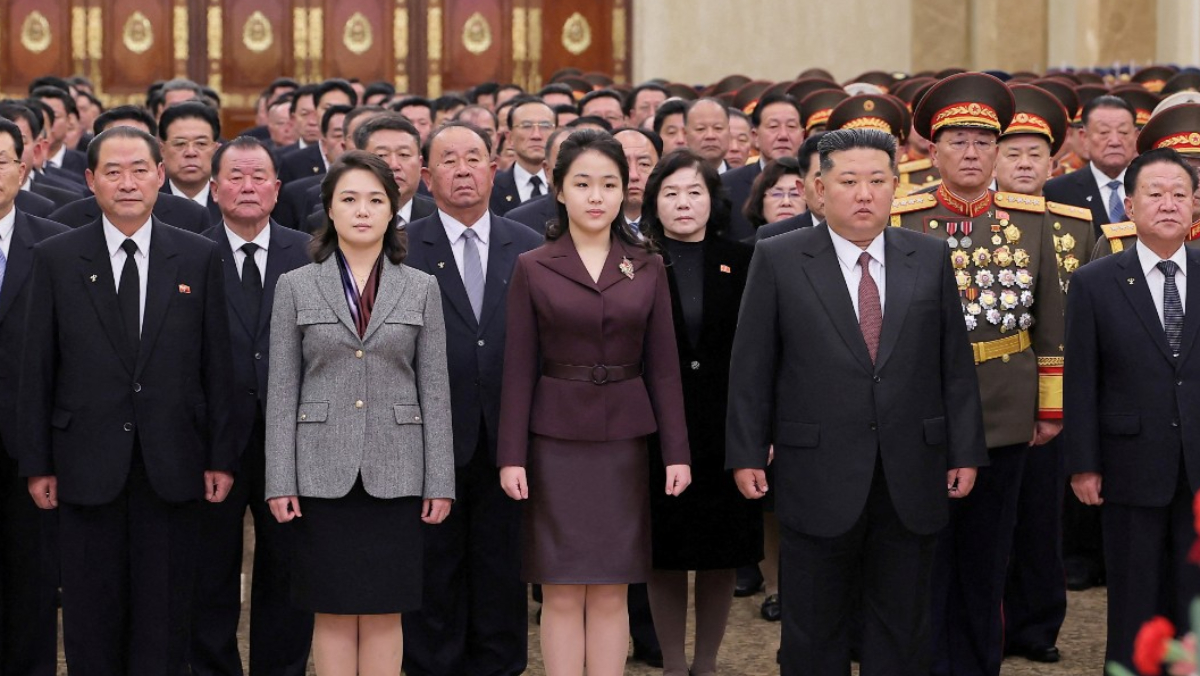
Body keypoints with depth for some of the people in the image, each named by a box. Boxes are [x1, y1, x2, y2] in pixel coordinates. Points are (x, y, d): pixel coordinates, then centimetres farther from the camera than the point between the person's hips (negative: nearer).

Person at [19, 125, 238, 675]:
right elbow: (37, 369, 2)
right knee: (91, 615, 6)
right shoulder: (56, 258, 2)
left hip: (173, 465, 0)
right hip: (88, 465, 0)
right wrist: (37, 463, -1)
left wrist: (221, 457, 0)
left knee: (165, 615, 5)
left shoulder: (199, 258, 4)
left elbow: (217, 366, 4)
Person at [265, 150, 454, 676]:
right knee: (332, 611, 3)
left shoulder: (421, 289, 7)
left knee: (385, 611, 4)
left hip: (393, 473, 1)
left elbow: (434, 390, 5)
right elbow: (281, 390, 3)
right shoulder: (296, 287, 5)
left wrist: (440, 481, 0)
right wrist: (280, 481, -4)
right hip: (322, 470, 0)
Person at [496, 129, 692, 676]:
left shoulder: (647, 270, 6)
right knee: (562, 594, 1)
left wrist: (676, 451, -1)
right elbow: (518, 370, 0)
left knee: (610, 594, 5)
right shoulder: (532, 269, 1)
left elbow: (663, 367, 5)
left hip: (623, 441, 1)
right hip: (556, 440, -1)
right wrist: (512, 456, -6)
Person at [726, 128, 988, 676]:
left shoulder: (930, 259, 6)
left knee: (903, 630, 9)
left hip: (911, 478, 2)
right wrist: (746, 454, -4)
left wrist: (966, 452, 3)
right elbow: (751, 368, 0)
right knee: (813, 630, 7)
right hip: (818, 478, -2)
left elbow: (955, 364, 7)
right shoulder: (778, 260, -1)